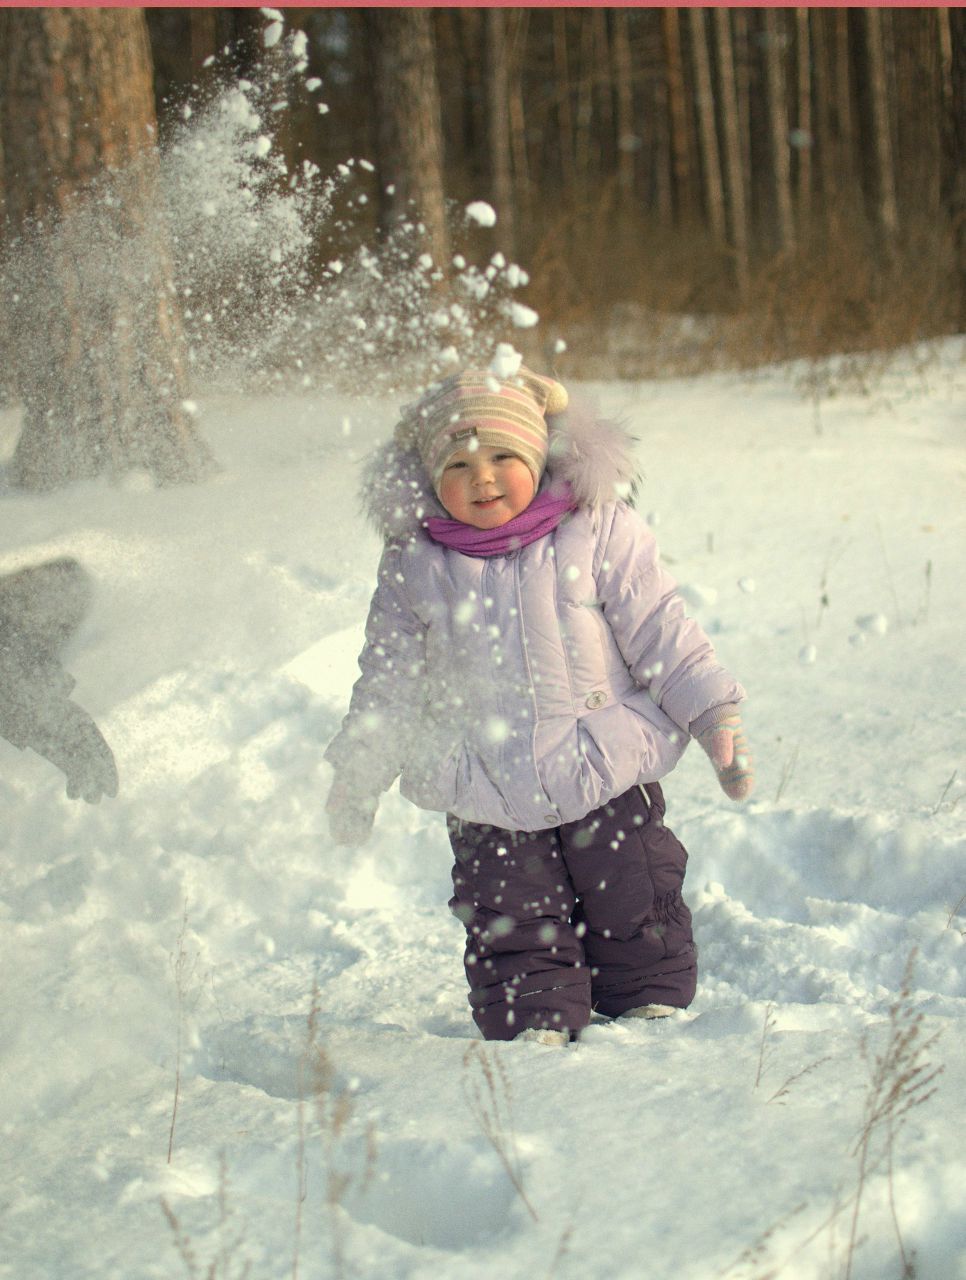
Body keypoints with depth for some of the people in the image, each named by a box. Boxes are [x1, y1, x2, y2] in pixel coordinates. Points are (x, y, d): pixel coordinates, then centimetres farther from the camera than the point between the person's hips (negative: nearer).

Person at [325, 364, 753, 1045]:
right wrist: (358, 774, 5)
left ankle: (655, 1006, 29)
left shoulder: (598, 532, -6)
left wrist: (716, 717, -4)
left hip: (610, 781, -1)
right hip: (486, 804, 1)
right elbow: (388, 681, 7)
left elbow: (663, 633, -1)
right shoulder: (414, 565, -1)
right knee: (514, 935, 2)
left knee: (636, 921, 10)